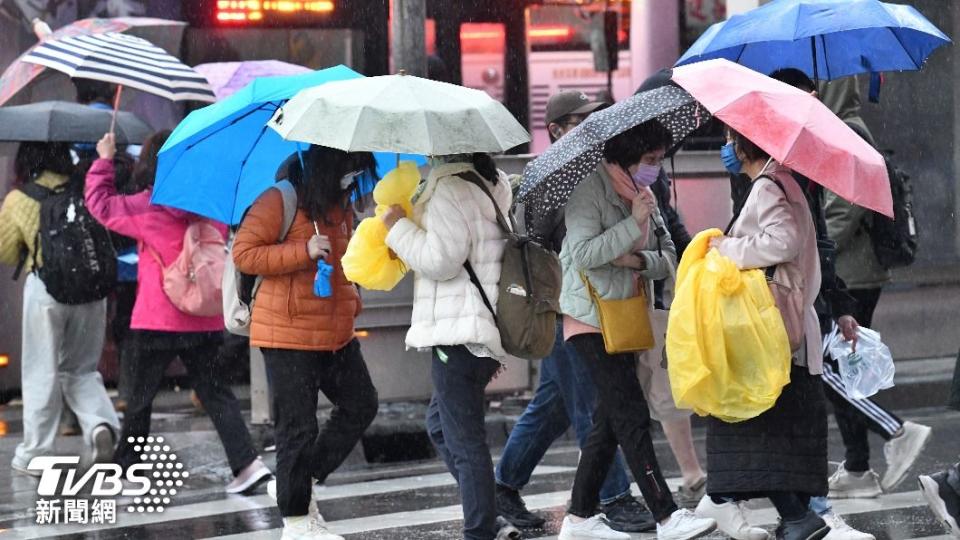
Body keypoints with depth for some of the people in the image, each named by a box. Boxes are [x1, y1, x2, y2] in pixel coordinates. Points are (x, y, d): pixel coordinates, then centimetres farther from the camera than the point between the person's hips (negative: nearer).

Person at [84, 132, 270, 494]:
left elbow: (100, 203, 2)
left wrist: (104, 161, 13)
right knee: (214, 391, 5)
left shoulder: (146, 208, -11)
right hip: (205, 320, 4)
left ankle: (127, 462, 23)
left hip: (157, 322, -4)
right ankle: (247, 461, -10)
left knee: (140, 395, 11)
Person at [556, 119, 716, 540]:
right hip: (592, 319, -9)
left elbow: (669, 257, 9)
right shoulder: (590, 189, -12)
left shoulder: (644, 193, 13)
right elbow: (583, 253, -22)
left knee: (611, 419, 10)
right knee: (632, 417, -12)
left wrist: (640, 259, -12)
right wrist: (633, 225, -22)